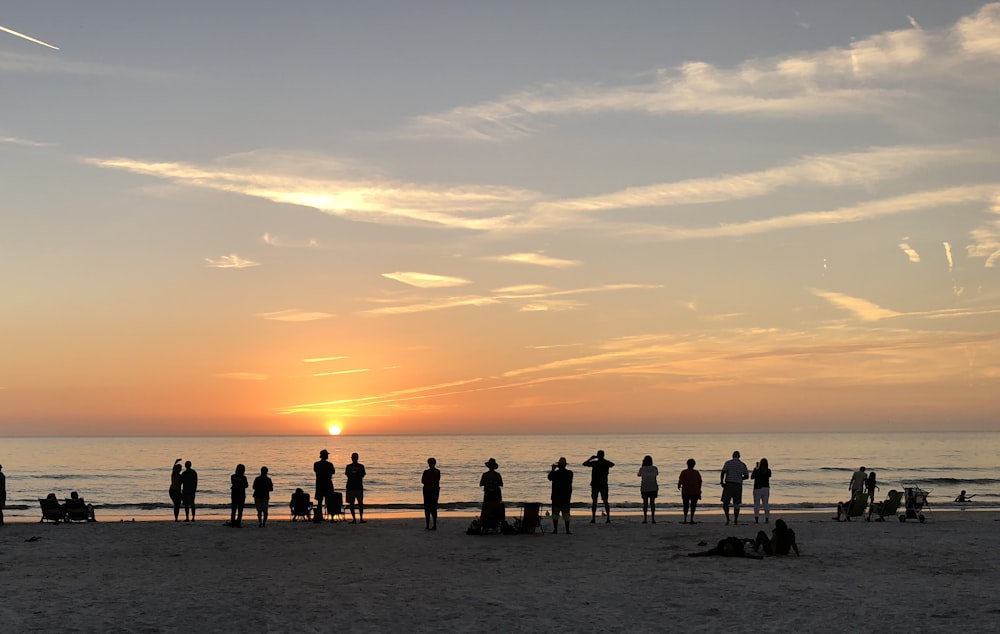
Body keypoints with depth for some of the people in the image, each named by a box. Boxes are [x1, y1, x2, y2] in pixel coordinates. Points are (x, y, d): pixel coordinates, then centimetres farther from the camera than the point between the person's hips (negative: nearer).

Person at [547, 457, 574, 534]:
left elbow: (549, 478, 4)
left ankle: (555, 529, 4)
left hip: (556, 496, -1)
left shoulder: (555, 473, -9)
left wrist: (552, 470, 12)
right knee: (566, 513, 4)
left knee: (555, 513, 4)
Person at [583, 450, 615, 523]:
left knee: (594, 501, 2)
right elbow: (613, 464, 24)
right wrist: (603, 459, 29)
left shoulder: (594, 463, -10)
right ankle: (608, 518, 3)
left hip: (595, 485, -2)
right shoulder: (607, 463, 0)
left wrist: (591, 458, 12)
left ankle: (593, 518, -3)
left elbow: (584, 463, 1)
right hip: (604, 485, 2)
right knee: (605, 501, 7)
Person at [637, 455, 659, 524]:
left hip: (644, 488, 0)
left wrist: (642, 466, 18)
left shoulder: (642, 469, -7)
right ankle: (653, 518, 0)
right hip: (653, 488, 0)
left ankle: (644, 518, -1)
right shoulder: (654, 468, -5)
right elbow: (657, 474, 19)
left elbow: (638, 475, 15)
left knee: (645, 503, 5)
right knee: (652, 502, 4)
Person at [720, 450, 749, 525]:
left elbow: (723, 472, -12)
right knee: (736, 504, 10)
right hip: (738, 485, 2)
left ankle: (727, 518, -14)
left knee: (725, 502, 4)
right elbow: (746, 476, 8)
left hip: (728, 484, -2)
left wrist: (721, 482, -1)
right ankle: (735, 520, 8)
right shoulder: (743, 465, 7)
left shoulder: (728, 463, -1)